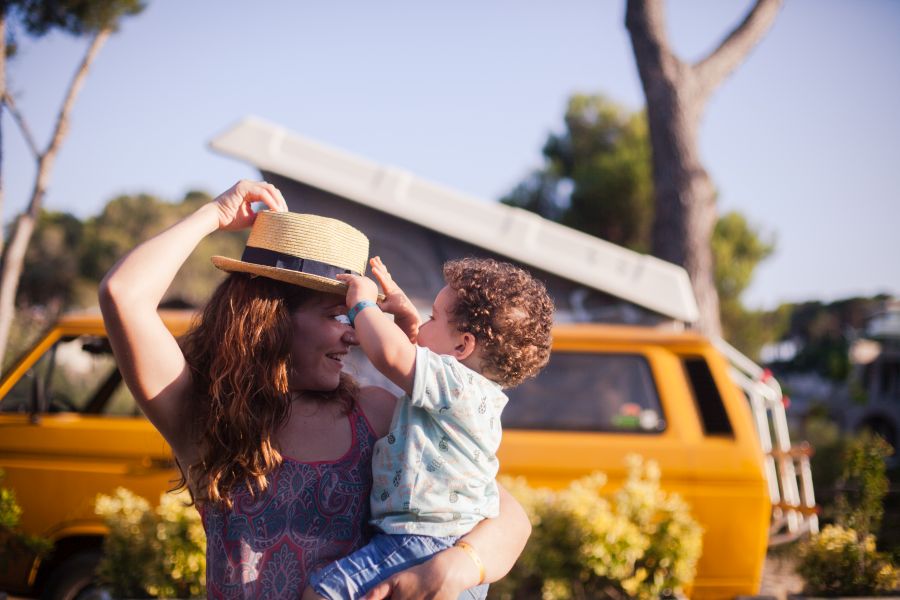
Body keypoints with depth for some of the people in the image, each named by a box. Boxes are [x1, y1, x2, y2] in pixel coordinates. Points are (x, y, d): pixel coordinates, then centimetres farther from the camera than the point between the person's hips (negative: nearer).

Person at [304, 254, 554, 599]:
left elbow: (391, 353, -30)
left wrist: (363, 304, -12)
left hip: (427, 544, -11)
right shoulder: (473, 389, 17)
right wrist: (404, 315, 18)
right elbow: (412, 356, 35)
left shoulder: (456, 383, -16)